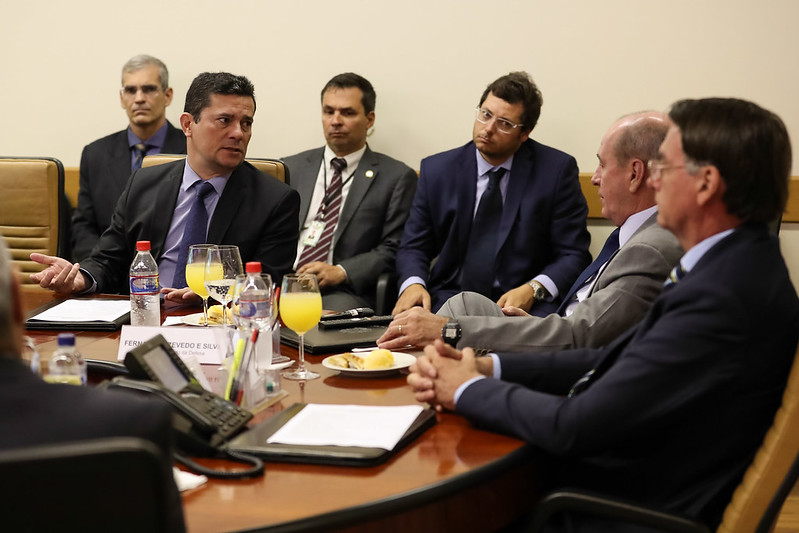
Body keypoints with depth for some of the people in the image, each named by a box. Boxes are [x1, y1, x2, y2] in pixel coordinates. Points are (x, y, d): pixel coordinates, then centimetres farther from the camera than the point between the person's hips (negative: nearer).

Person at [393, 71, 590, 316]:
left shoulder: (557, 170, 1)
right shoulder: (436, 170, 8)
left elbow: (573, 253, 1)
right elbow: (414, 246, 13)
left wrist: (534, 290, -17)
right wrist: (413, 284, -10)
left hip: (521, 305, -1)